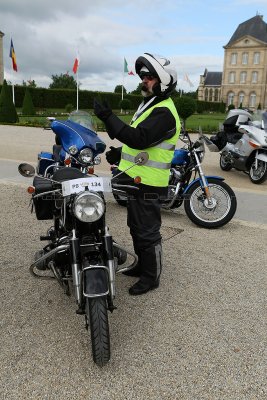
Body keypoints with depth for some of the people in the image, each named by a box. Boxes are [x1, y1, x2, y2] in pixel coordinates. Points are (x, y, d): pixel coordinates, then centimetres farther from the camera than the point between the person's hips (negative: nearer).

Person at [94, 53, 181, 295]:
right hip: (136, 178, 11)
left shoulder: (164, 111, -18)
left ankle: (151, 277, 17)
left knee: (148, 232, 0)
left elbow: (140, 138, -31)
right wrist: (120, 153, 9)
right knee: (136, 227, 21)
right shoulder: (150, 105, 17)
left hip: (148, 184, -11)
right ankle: (142, 265, 38)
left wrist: (109, 117, -30)